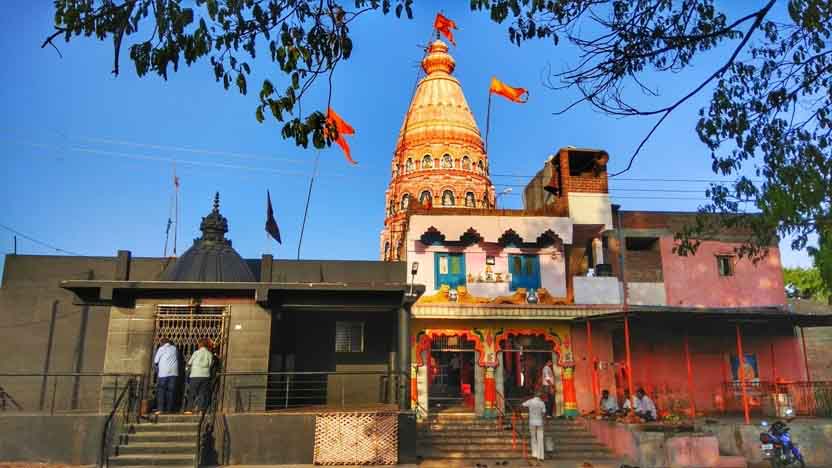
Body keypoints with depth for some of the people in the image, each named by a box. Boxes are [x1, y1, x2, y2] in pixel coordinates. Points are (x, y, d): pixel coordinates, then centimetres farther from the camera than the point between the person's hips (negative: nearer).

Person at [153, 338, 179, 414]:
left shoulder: (161, 349, 2)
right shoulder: (174, 348, 12)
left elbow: (155, 361, 4)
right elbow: (177, 358, 10)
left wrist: (157, 366, 22)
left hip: (163, 372, -3)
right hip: (173, 372, 3)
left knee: (161, 390, 1)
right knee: (171, 391, 5)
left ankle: (160, 409, -7)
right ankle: (169, 409, 4)